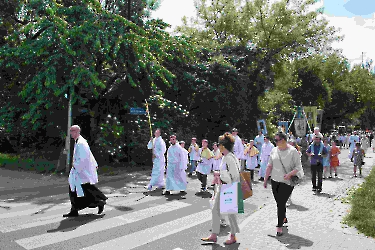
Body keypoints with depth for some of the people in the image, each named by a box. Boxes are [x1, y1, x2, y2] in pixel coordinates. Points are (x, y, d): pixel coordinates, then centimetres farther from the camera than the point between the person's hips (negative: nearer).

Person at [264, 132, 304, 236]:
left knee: (281, 203, -6)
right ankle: (284, 218, 38)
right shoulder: (274, 150, 6)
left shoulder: (293, 151, -8)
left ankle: (279, 226, 5)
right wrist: (265, 179, 11)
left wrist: (289, 174, -25)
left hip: (287, 182, -5)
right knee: (279, 203, 13)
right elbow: (269, 166, 11)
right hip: (275, 180, 5)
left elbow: (298, 167, -9)